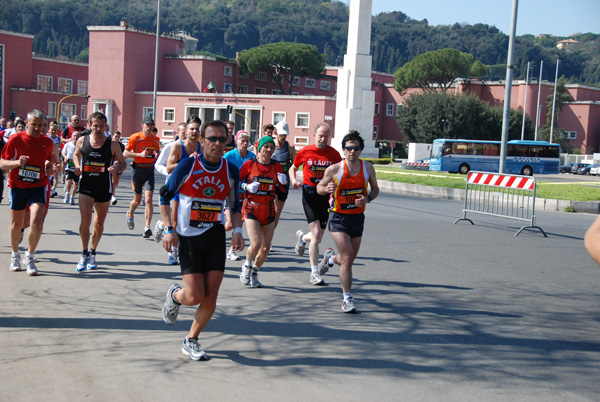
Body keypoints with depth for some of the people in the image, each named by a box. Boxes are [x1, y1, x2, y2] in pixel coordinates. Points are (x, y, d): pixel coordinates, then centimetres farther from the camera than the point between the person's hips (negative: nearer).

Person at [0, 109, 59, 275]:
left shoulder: (48, 142, 3)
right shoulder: (15, 139, -4)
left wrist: (52, 168, -4)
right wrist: (17, 162, -22)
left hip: (38, 187, 0)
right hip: (18, 186, 0)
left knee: (36, 222, -17)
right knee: (16, 223, 12)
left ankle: (29, 256, 3)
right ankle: (15, 255, 35)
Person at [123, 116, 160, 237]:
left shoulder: (156, 139, 7)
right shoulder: (135, 137, -5)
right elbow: (125, 154, -8)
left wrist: (157, 155, 2)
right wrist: (140, 154, -19)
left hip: (150, 171, 2)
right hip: (138, 170, -2)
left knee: (148, 199, -13)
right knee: (137, 200, 10)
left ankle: (147, 227, -11)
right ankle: (130, 215, 44)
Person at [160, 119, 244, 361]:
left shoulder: (231, 171, 2)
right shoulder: (187, 166, -8)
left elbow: (235, 204, 15)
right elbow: (165, 196, 1)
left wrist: (237, 229, -2)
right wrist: (169, 229, -8)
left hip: (215, 237, 3)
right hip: (188, 238, -3)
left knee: (210, 298, -1)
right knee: (195, 297, -8)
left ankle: (191, 341, 21)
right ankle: (174, 295, 29)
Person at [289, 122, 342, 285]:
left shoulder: (334, 154, 1)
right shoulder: (305, 152, -1)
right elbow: (293, 168, 13)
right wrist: (294, 181, -8)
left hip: (326, 194, 2)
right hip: (309, 194, -2)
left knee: (318, 237, 7)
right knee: (316, 233, -12)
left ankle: (302, 237, 45)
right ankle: (314, 273, -3)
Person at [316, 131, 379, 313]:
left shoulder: (367, 167, -1)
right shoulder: (334, 169, -9)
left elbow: (375, 189, 11)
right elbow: (319, 187, 4)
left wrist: (367, 199, -11)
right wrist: (327, 188, -20)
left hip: (357, 217, 4)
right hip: (338, 217, -4)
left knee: (350, 258, 13)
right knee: (347, 257, -14)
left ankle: (330, 258, 49)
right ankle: (347, 299, -3)